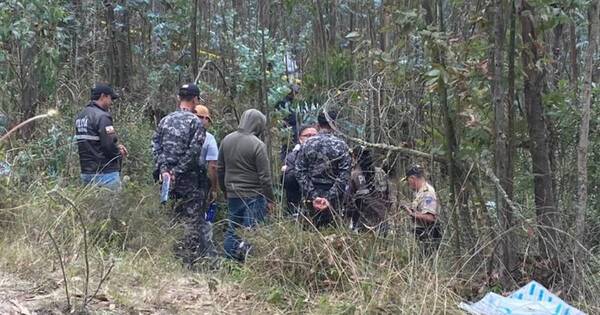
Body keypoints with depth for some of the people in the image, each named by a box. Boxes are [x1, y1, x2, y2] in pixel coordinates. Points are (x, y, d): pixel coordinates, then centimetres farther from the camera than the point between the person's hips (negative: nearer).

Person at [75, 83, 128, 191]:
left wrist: (116, 146, 12)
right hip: (105, 173, -9)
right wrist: (119, 153, 0)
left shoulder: (80, 116, 13)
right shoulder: (102, 116, -15)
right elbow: (109, 144, -21)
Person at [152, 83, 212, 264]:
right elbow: (193, 152, -16)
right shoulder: (195, 122, -8)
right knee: (193, 219, 1)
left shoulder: (165, 120, 9)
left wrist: (163, 169, -2)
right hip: (188, 179, -6)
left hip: (167, 176, 6)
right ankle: (189, 258, 0)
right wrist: (178, 172, -11)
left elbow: (155, 146, 3)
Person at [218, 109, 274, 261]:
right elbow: (265, 176, -12)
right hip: (253, 196, -6)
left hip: (232, 195, 6)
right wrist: (270, 199, -3)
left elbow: (220, 169, 14)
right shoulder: (258, 145, -14)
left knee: (232, 228, 12)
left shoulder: (226, 140, 6)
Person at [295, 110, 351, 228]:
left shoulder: (307, 144, 0)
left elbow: (300, 172, -3)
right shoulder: (340, 145, -7)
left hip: (312, 196, 2)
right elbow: (344, 175, -13)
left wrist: (312, 196, -7)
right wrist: (330, 198, -14)